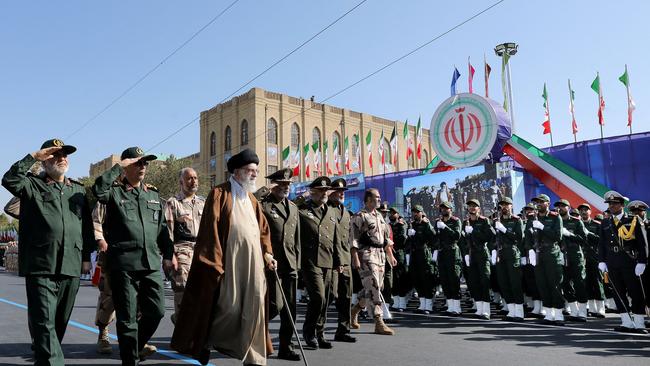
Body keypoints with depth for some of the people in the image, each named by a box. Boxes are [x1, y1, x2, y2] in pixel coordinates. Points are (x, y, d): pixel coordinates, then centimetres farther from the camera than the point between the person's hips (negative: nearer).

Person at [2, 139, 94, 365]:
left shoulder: (78, 189, 17)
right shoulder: (33, 185, 7)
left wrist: (86, 256, 13)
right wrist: (32, 157, -12)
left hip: (71, 266, 4)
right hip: (41, 266, -4)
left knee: (60, 322, 14)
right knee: (44, 321, -9)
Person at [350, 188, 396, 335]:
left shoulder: (379, 216, 19)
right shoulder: (360, 216, -6)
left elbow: (386, 237, 24)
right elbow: (353, 239, -11)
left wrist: (390, 255, 20)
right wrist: (355, 258, -18)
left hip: (380, 255, 8)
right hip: (366, 255, -8)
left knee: (373, 288, 13)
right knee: (374, 288, -11)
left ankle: (354, 311, 30)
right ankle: (379, 323, -7)